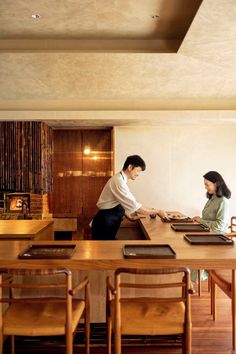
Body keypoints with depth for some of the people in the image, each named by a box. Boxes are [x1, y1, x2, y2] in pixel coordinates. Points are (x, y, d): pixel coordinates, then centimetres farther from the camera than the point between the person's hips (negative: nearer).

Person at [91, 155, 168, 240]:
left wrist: (129, 216, 6)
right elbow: (134, 206, -25)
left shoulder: (121, 180, 7)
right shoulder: (118, 181, -23)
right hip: (104, 223, -9)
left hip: (109, 222, 9)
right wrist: (157, 211, -17)